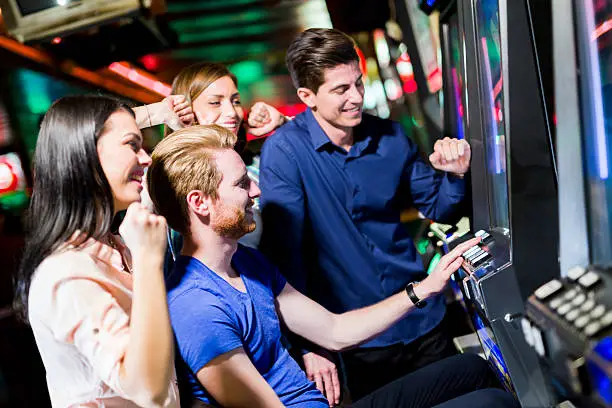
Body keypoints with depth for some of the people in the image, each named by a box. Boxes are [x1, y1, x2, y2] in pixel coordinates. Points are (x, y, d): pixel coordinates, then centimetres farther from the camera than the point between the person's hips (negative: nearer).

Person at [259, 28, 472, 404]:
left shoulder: (389, 136, -1)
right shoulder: (284, 151, -16)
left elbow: (436, 209, 9)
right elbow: (283, 252, -20)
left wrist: (454, 175, -12)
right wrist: (308, 347, -23)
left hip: (423, 321, 5)